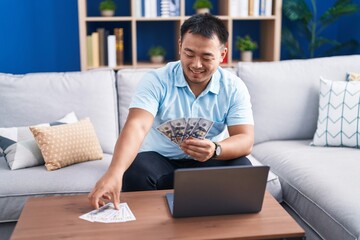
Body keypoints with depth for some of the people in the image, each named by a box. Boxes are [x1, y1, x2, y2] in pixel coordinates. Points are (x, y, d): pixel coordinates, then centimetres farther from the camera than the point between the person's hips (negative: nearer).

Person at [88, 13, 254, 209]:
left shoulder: (234, 87, -8)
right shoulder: (157, 80, -15)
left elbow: (245, 140, -16)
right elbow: (136, 126, -29)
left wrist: (215, 150, -40)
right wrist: (114, 172, -48)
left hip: (208, 163, 2)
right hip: (159, 159, -1)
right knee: (134, 172, -33)